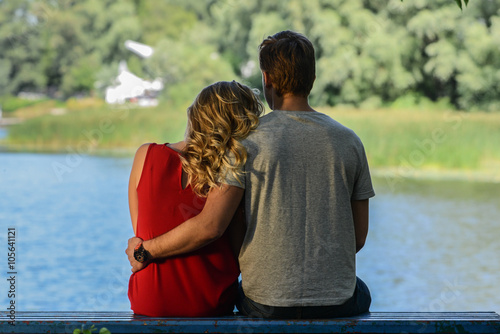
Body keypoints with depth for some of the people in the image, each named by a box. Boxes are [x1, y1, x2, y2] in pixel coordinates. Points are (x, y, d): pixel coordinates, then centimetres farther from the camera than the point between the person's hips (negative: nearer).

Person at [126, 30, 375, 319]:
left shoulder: (248, 140, -10)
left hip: (267, 304, -1)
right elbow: (358, 237, 5)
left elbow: (209, 226, -17)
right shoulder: (349, 141, -1)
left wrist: (145, 249, -3)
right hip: (337, 304, 1)